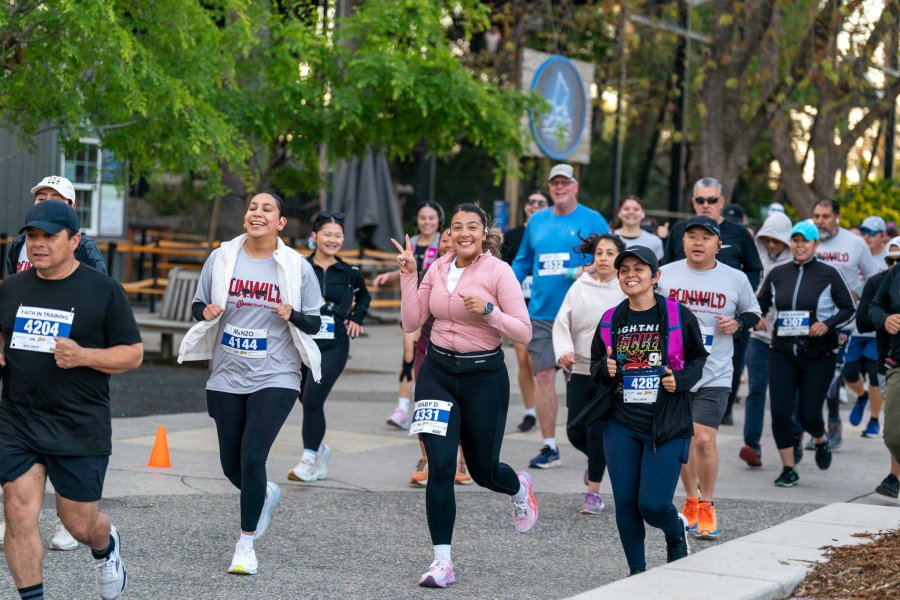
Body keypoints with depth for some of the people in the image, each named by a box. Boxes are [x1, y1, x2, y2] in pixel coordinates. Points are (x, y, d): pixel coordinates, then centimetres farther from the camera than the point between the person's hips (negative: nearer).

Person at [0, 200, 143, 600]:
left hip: (80, 429, -3)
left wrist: (83, 356, -19)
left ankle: (106, 545, 43)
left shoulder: (104, 291, -4)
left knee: (79, 523, 7)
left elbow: (133, 354, -3)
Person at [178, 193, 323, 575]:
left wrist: (292, 315, -19)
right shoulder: (221, 258, 1)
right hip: (226, 376, 3)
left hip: (275, 378, -3)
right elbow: (198, 306, 10)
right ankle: (266, 495, 45)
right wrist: (207, 311, -13)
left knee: (252, 457, -15)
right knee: (231, 464, 10)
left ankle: (246, 544, 2)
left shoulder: (297, 267, -3)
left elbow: (314, 323, 3)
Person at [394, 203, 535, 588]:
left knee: (482, 470, 9)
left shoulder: (498, 271, -10)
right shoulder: (438, 269, 4)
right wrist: (408, 275, -4)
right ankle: (442, 562, -4)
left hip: (484, 376, -3)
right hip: (438, 372, 3)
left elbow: (523, 332, -11)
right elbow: (411, 322, 3)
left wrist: (488, 310, -25)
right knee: (440, 467, -9)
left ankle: (519, 488, 47)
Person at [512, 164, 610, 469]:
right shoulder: (537, 221, 14)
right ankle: (549, 446, 7)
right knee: (543, 376, 0)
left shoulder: (592, 220, 1)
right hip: (541, 313, 4)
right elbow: (522, 261, 21)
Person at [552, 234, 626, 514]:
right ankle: (597, 459, 37)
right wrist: (564, 352, -12)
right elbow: (562, 323, 4)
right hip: (581, 371, 3)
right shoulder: (579, 287, 4)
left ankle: (593, 493, 3)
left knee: (598, 429, -11)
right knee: (575, 431, 2)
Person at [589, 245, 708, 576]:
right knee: (625, 503, 2)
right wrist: (605, 369, -7)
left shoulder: (679, 316, -3)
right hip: (621, 426, 3)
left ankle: (676, 535, 27)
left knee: (653, 504, -9)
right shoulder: (610, 321, 6)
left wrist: (681, 380, -11)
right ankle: (637, 572, 20)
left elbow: (698, 358, 8)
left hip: (667, 425, -3)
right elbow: (595, 365, 16)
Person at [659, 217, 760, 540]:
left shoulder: (735, 279, 1)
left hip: (714, 375, -2)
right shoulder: (665, 275, 2)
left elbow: (753, 311, 15)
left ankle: (706, 505, 6)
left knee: (704, 439, -14)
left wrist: (738, 323, -5)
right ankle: (691, 499, 32)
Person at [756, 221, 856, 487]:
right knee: (780, 411, -7)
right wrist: (757, 318, -7)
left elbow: (849, 308, 0)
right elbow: (761, 303, 15)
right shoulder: (777, 274, 5)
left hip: (818, 355, -2)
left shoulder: (829, 274, -3)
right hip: (782, 353, 2)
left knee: (808, 414, 0)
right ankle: (788, 469, 7)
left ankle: (821, 441, 37)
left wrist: (828, 324, -16)